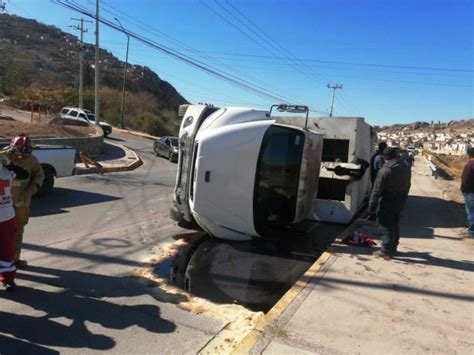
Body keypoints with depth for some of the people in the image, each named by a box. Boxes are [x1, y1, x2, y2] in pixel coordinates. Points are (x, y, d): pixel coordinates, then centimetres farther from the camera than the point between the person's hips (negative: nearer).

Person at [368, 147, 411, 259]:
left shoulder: (384, 171, -19)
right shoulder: (406, 168, 4)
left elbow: (376, 191, -19)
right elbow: (407, 186, 12)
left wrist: (371, 208, -15)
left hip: (387, 202, -7)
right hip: (400, 201, 7)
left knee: (385, 226, 1)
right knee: (395, 225, 18)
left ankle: (386, 252, 1)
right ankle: (393, 249, 29)